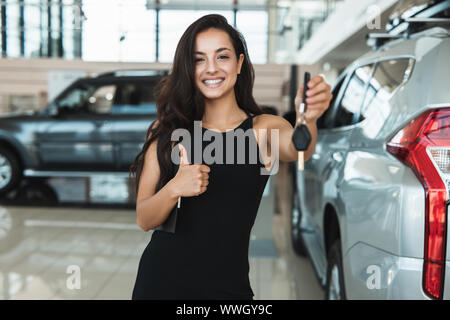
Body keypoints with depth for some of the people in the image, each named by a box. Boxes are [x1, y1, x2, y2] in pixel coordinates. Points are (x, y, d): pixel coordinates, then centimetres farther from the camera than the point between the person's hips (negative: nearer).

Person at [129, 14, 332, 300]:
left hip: (227, 286, 0)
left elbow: (296, 149, -25)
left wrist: (308, 118, -46)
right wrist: (174, 188, -22)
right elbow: (144, 220, -1)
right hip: (159, 280, 1)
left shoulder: (264, 128, -1)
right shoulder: (168, 130, 1)